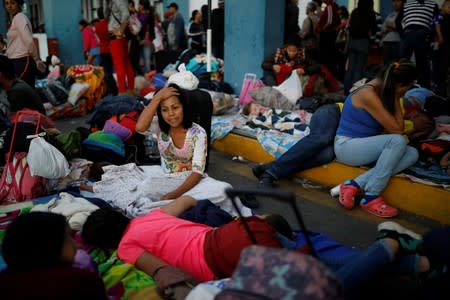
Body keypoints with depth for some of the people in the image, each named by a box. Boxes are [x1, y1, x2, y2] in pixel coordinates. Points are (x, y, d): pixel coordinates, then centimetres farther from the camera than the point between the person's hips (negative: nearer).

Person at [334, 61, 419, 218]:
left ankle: (354, 185, -19)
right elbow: (397, 129, -18)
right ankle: (371, 197, -22)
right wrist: (396, 98, -13)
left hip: (364, 145, 9)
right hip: (347, 146, -9)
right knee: (398, 141, -30)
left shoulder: (381, 89, 4)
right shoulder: (369, 94, -23)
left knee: (412, 154, -12)